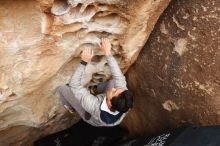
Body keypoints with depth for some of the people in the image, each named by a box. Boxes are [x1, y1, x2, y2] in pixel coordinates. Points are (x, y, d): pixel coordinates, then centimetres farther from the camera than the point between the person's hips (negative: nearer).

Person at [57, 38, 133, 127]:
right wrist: (108, 53, -30)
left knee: (62, 88, 1)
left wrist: (84, 62, -41)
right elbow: (119, 78, -28)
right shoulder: (125, 107, -40)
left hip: (89, 116, -3)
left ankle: (69, 107, 34)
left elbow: (74, 84, -40)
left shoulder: (94, 107, -51)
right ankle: (94, 90, 33)